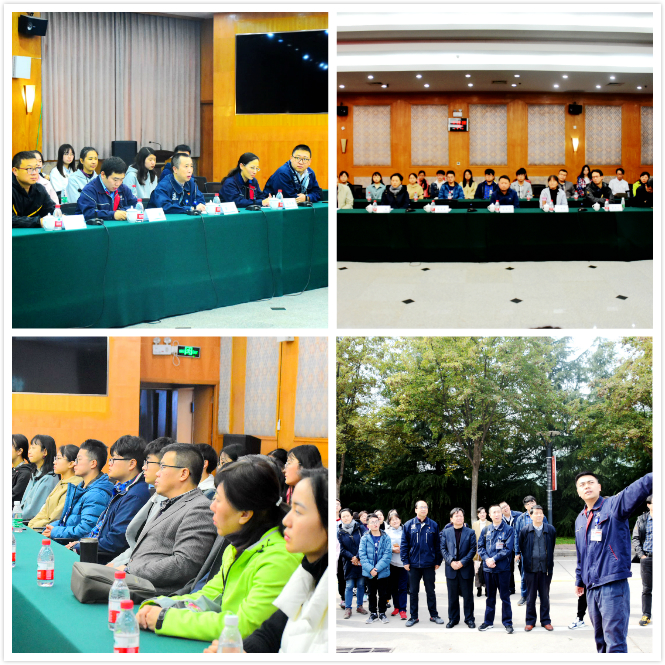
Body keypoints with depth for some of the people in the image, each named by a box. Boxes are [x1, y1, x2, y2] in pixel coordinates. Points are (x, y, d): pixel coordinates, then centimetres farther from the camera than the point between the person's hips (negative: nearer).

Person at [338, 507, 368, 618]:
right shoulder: (340, 532, 4)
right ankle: (348, 608, 3)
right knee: (349, 586, -2)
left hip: (361, 561, 0)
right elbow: (341, 549, 0)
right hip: (349, 562, 0)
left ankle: (359, 606, 18)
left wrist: (358, 557, -12)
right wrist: (352, 558, -11)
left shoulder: (360, 528, 1)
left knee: (361, 585, 6)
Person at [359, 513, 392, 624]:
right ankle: (373, 613, 25)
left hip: (383, 572, -1)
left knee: (383, 594, 8)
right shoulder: (364, 538, -1)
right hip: (368, 573, 1)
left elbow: (387, 555, -9)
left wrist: (377, 568, -18)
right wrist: (370, 569, -19)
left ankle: (382, 613, 24)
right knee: (371, 594, 12)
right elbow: (362, 555, -7)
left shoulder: (386, 538, -3)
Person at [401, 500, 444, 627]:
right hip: (413, 564, 0)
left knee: (430, 591, 9)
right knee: (413, 591, 8)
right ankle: (413, 616, 16)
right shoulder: (409, 525, 0)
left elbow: (437, 545, 3)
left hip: (429, 564, 0)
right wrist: (405, 561, -5)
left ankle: (434, 615, 19)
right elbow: (404, 544, 1)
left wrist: (438, 561, 0)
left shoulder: (433, 525, 2)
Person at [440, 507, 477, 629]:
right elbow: (443, 549, 3)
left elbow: (473, 549, -2)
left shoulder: (470, 532, 4)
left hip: (466, 569, -1)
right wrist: (451, 561, -12)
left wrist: (462, 562, -13)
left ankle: (469, 619, 14)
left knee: (468, 596, 4)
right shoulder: (445, 532, 8)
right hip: (451, 569, 1)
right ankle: (453, 619, 16)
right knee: (452, 596, 7)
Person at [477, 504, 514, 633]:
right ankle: (488, 621, 21)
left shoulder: (508, 529, -3)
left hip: (503, 568, -3)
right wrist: (487, 559, -10)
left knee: (505, 596, 2)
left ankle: (507, 622, 9)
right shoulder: (485, 530, 8)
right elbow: (480, 547, 7)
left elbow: (508, 548, -10)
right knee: (490, 596, 13)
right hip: (488, 569, 4)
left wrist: (494, 559, -16)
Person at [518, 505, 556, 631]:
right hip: (531, 568, -1)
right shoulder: (525, 530, -1)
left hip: (546, 568, 1)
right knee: (530, 596, 6)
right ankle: (530, 621, 16)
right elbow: (521, 547, 11)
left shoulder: (550, 530, 2)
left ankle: (545, 621, 18)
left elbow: (552, 547, 14)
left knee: (545, 596, 8)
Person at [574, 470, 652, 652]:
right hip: (591, 587, 7)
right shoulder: (580, 519, 17)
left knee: (615, 641, -9)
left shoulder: (613, 506, -6)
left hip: (613, 584, -7)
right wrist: (579, 580, 32)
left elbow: (641, 487, -25)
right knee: (600, 639, 16)